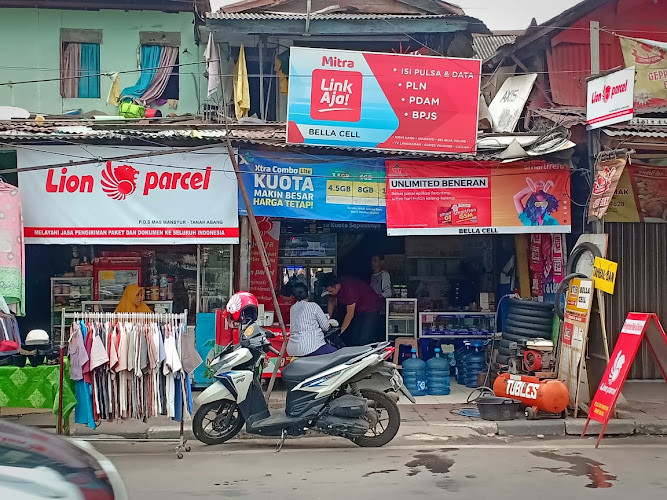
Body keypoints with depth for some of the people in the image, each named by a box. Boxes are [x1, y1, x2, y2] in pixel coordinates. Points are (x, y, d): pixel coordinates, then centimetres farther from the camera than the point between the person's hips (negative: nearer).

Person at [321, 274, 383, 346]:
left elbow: (350, 314, -27)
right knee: (353, 339, 0)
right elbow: (331, 301, 11)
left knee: (363, 341, -19)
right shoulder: (332, 286, -9)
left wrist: (340, 331, -21)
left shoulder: (349, 288, -32)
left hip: (371, 308, -8)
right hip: (358, 310, 8)